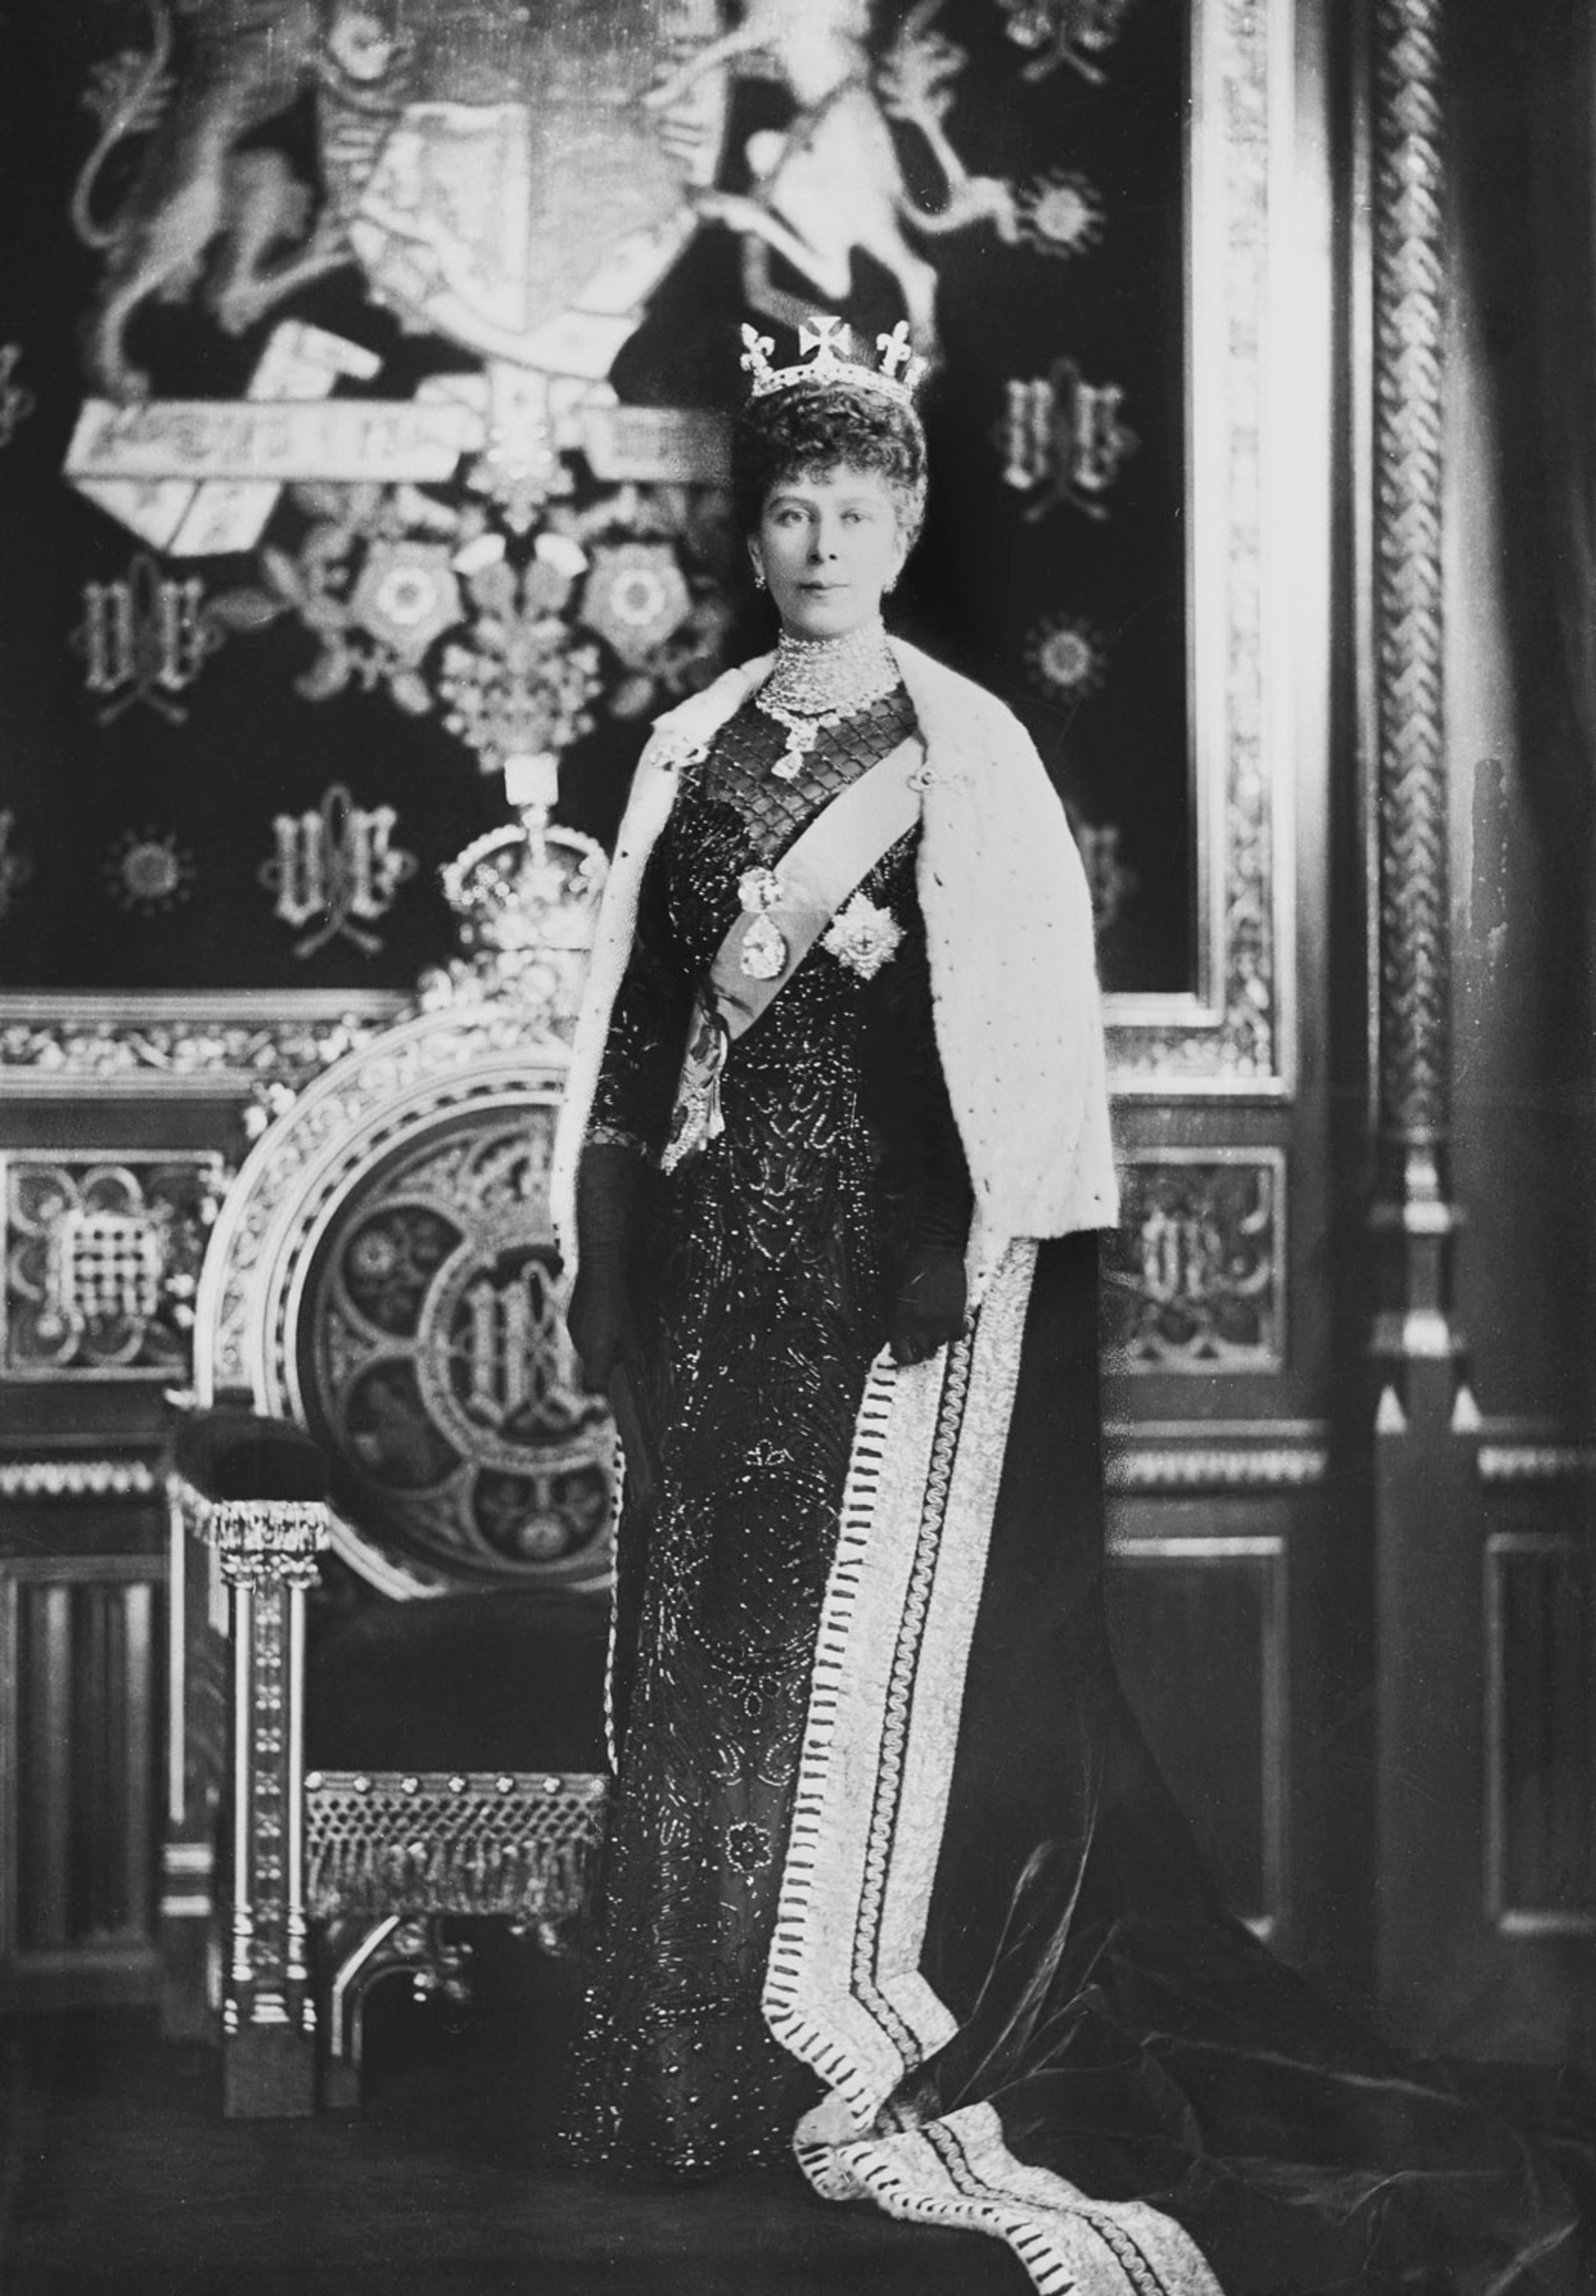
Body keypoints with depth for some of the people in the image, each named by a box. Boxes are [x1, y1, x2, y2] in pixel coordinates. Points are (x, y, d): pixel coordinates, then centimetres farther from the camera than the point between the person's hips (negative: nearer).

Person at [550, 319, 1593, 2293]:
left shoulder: (970, 748, 2)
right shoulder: (691, 747, 13)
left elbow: (1034, 1007, -3)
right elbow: (629, 1006, 13)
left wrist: (978, 1238, -12)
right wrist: (602, 1240, 9)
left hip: (898, 1236, -4)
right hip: (713, 1242, 4)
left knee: (873, 1625, -8)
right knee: (698, 1631, 3)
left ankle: (870, 2035, -3)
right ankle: (704, 2057, 10)